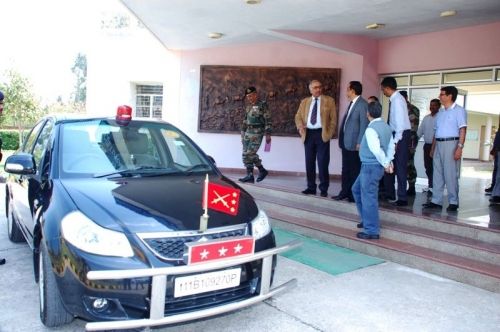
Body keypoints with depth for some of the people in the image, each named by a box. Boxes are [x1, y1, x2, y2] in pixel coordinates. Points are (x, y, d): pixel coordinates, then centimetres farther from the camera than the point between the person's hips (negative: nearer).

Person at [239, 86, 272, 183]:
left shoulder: (262, 105, -6)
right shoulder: (248, 106, 15)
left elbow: (268, 120, -9)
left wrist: (268, 134, -13)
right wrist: (243, 133, 21)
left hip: (257, 133, -7)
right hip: (247, 132, 7)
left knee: (250, 153, -14)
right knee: (245, 154, 3)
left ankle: (262, 170, 4)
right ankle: (250, 175, 8)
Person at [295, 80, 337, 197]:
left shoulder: (329, 100, 5)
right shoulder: (305, 102, 14)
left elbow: (333, 118, 2)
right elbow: (298, 116, 11)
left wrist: (330, 133, -8)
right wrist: (300, 126, -10)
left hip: (322, 134, -3)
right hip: (308, 134, 3)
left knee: (322, 162, -3)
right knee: (309, 162, 6)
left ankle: (323, 189, 7)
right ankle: (311, 187, 16)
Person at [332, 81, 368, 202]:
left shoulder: (362, 104, -13)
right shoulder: (351, 103, 15)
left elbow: (364, 124, -17)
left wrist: (360, 143, -19)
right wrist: (342, 140, 14)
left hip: (354, 143, -9)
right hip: (346, 142, 9)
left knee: (355, 170, 2)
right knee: (345, 169, 13)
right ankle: (345, 192, 21)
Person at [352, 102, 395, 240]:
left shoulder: (371, 129, -19)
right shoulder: (386, 127, 10)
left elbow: (376, 150, -28)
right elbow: (391, 147, 12)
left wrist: (385, 164, -16)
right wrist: (388, 162, 6)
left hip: (371, 166, -10)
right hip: (370, 166, 10)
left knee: (368, 198, -1)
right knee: (357, 189, 23)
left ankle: (372, 231, 7)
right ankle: (367, 219, 32)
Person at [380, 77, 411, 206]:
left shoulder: (397, 100, -16)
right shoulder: (393, 99, 10)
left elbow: (400, 122, -21)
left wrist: (396, 141, -22)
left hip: (400, 135, -10)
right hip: (395, 134, 10)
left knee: (400, 167, -3)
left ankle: (402, 198, 5)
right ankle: (389, 194, 29)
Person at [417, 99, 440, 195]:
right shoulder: (426, 118, 14)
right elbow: (420, 131, 16)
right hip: (427, 145, 6)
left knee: (433, 167, -3)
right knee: (427, 166, 10)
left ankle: (431, 187, 4)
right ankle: (431, 185, 23)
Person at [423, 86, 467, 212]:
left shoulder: (459, 110, -3)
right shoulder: (440, 112, 18)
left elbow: (462, 130, -10)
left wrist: (459, 147, -19)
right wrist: (433, 148, 15)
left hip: (451, 143, -7)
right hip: (438, 144, 7)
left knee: (450, 174, -4)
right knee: (437, 174, 7)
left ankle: (453, 202, 4)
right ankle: (436, 201, 12)